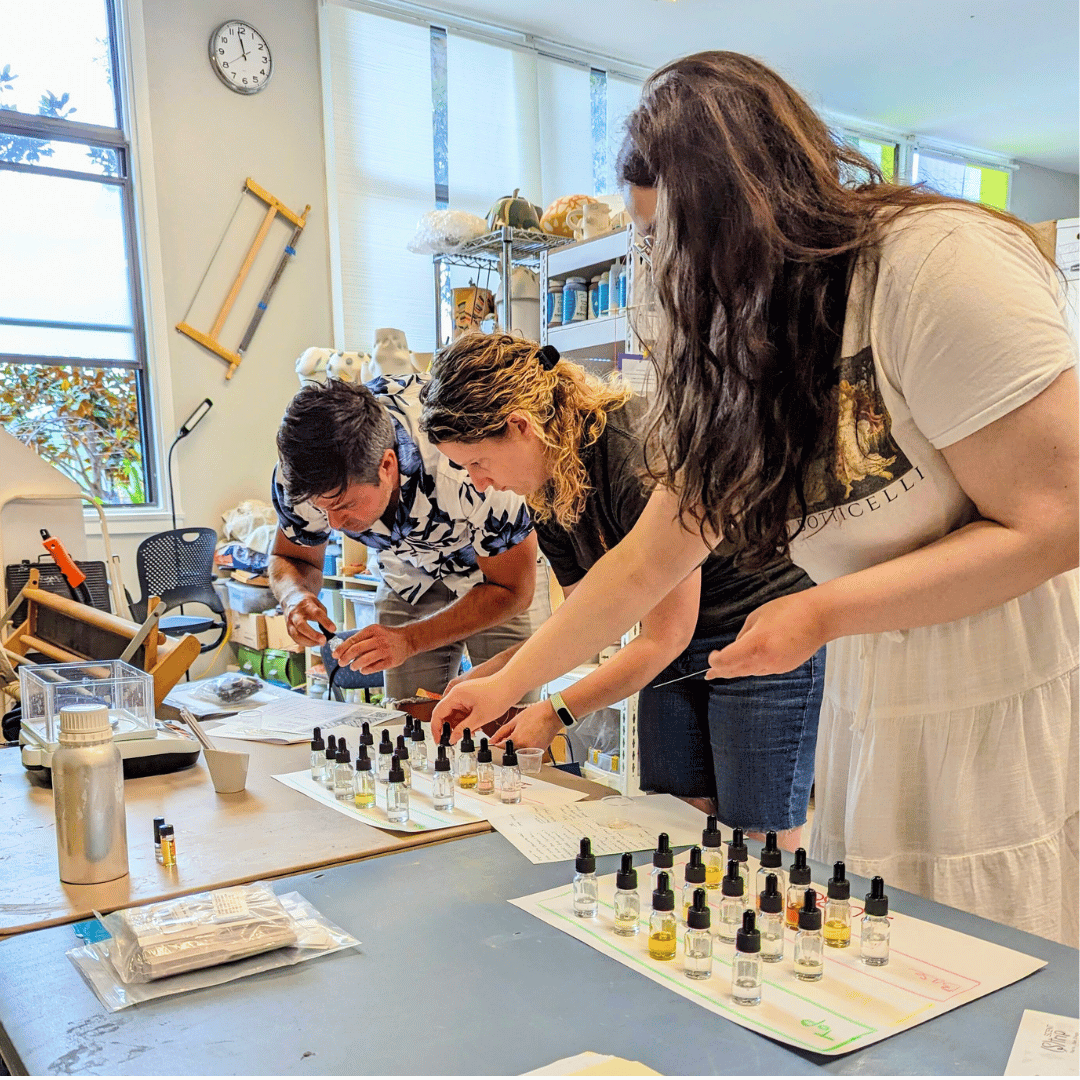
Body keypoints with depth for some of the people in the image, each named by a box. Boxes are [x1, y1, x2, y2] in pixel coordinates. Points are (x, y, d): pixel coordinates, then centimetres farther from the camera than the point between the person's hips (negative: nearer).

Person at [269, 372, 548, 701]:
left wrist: (409, 639, -38)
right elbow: (292, 559, -6)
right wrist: (296, 597, -31)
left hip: (500, 572, -3)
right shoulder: (298, 472, -27)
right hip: (408, 576, 3)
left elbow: (513, 589, -27)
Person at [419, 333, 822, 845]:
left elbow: (664, 637, -21)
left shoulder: (643, 457, -28)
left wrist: (555, 712, -13)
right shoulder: (548, 488, -2)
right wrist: (487, 676, 0)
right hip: (678, 650, 8)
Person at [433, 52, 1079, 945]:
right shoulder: (750, 358, 9)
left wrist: (822, 614, -17)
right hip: (874, 725, 6)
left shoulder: (940, 261, -15)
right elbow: (645, 566, 13)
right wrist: (507, 685, 14)